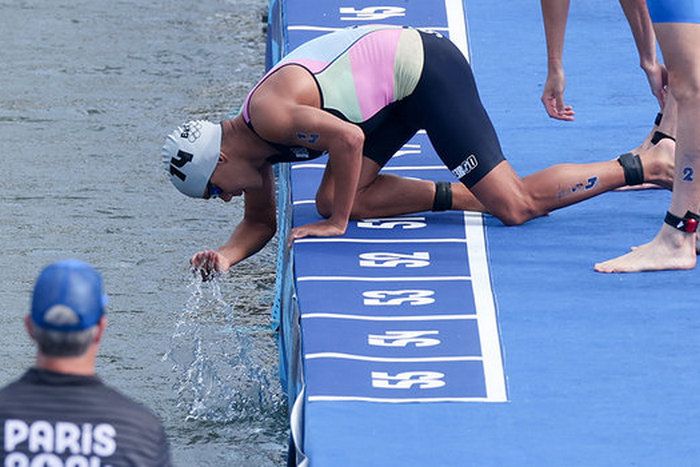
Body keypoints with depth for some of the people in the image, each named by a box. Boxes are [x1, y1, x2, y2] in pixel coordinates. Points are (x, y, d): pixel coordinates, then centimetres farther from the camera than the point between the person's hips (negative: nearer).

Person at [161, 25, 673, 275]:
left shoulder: (268, 114, -23)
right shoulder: (255, 144, 6)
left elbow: (348, 139, -32)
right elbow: (259, 223, 16)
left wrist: (337, 223, -21)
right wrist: (226, 256, -4)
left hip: (425, 69, -10)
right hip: (398, 92, 10)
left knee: (517, 205, -12)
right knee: (332, 199, -1)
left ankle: (642, 166, 1)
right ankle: (454, 196, 7)